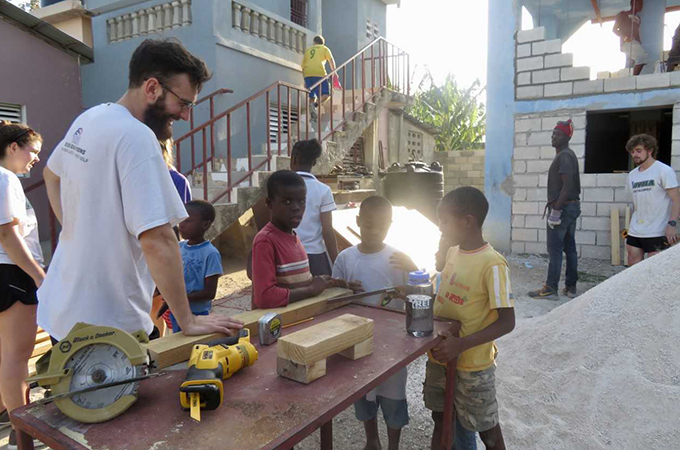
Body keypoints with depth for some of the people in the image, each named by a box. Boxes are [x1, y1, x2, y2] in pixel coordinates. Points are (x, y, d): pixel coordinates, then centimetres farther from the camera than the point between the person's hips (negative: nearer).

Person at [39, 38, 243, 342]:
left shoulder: (88, 119, 5)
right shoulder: (136, 137, -24)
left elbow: (51, 175, 24)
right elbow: (158, 241, -29)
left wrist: (78, 231, 14)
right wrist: (187, 321, -21)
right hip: (107, 326, -9)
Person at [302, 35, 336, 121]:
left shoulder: (308, 50, 28)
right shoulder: (324, 48, 18)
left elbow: (303, 66, 24)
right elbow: (331, 60, 1)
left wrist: (305, 81, 27)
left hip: (307, 74, 4)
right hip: (319, 73, -4)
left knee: (312, 95, 13)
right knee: (325, 94, -1)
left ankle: (313, 116, 7)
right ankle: (315, 105, -27)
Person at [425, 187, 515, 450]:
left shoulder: (492, 265, -23)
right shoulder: (453, 252, 1)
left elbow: (506, 322, -23)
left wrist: (461, 344, -29)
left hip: (472, 365, -7)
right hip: (439, 357, 7)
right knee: (440, 420, 22)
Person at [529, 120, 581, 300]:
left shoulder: (564, 156, -14)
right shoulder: (568, 155, 18)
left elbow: (567, 185, -23)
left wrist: (556, 209, -23)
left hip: (562, 207, -10)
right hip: (571, 206, 10)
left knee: (555, 249, -7)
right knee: (569, 248, 10)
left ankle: (550, 289, -3)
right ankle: (571, 287, 15)